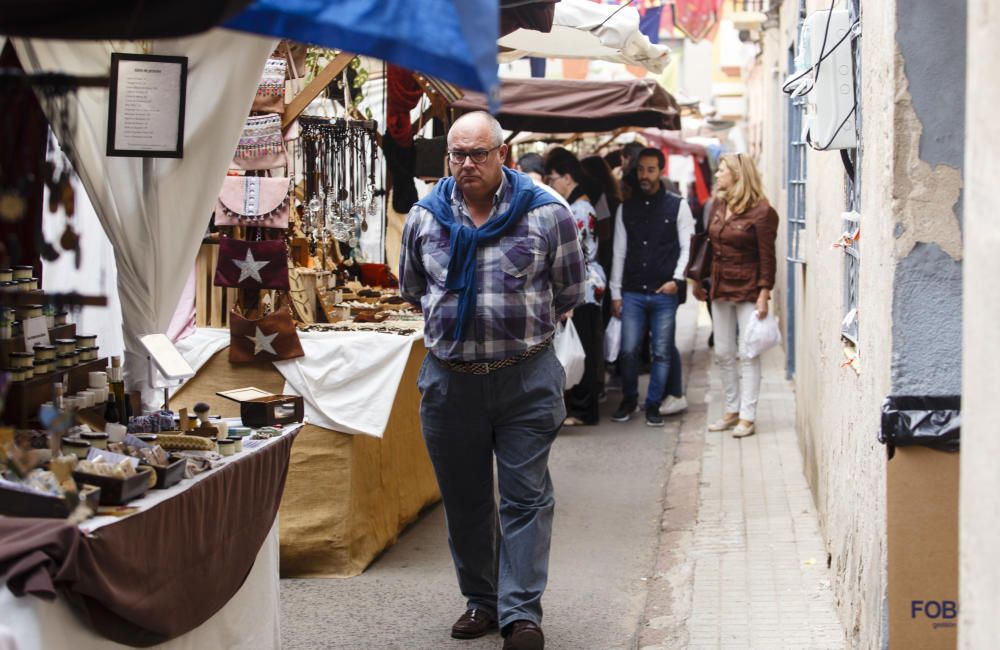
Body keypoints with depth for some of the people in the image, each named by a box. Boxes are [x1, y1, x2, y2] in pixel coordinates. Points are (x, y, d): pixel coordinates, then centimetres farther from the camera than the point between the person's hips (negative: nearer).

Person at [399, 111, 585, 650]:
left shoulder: (546, 214, -3)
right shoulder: (424, 217, 4)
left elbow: (569, 292, 7)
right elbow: (412, 289, 19)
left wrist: (524, 327, 8)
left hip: (526, 378, -3)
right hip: (449, 378, 3)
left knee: (526, 497, -2)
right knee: (464, 498, 11)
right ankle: (480, 599, 25)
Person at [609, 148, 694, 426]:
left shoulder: (677, 206, 3)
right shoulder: (626, 209, 10)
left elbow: (687, 247, 2)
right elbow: (619, 252, 10)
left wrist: (677, 280, -9)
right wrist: (615, 292, 7)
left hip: (665, 292, -2)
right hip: (632, 293, 2)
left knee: (662, 351, 1)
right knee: (628, 350, -1)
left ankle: (653, 405, 13)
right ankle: (628, 400, 18)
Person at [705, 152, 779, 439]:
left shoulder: (761, 211, -13)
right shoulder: (718, 206, 9)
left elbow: (767, 257, -13)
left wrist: (764, 294, -17)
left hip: (748, 289, -7)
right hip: (720, 287, 7)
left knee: (748, 354, -1)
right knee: (723, 353, 10)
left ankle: (747, 417, 2)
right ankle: (732, 410, 21)